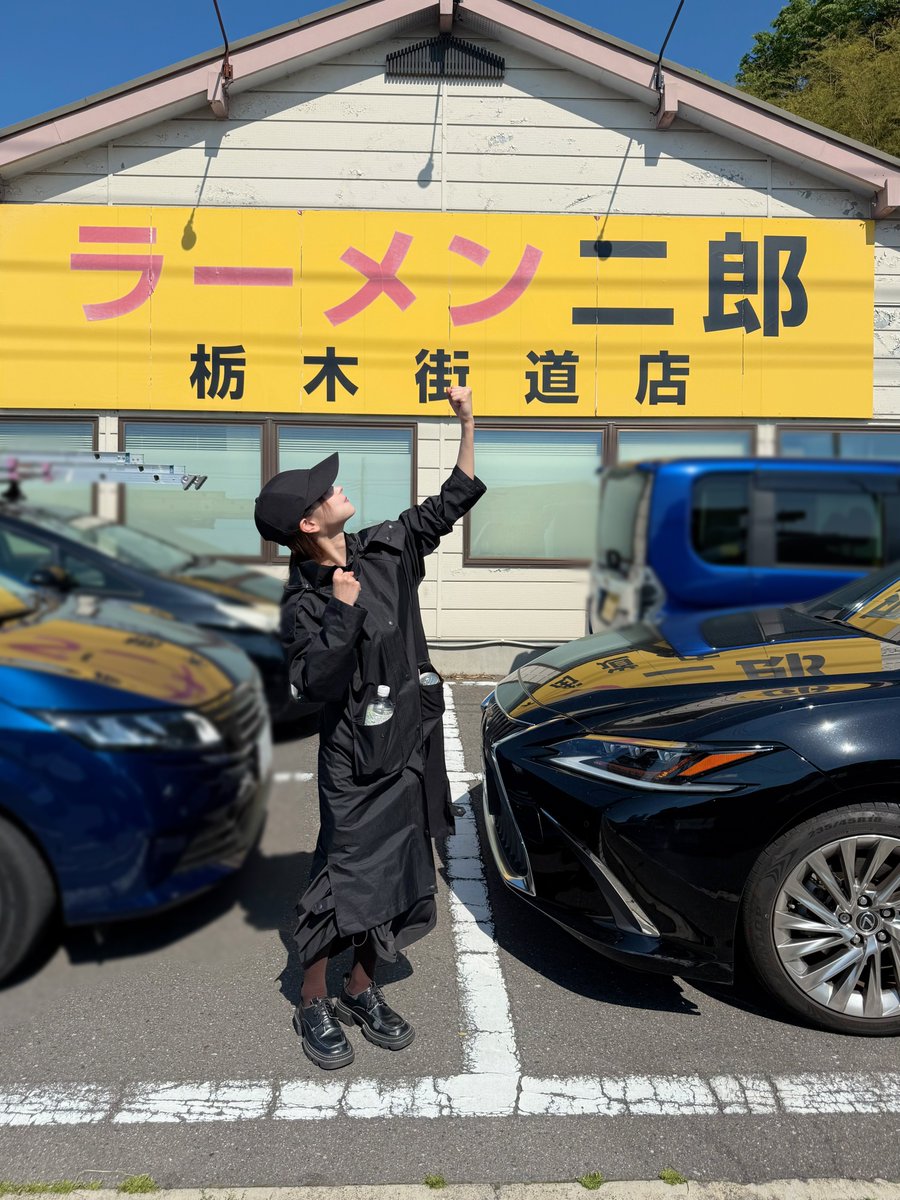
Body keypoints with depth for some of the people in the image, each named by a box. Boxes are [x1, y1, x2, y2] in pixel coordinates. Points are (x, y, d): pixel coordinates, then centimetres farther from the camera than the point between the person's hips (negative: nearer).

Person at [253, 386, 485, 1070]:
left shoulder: (386, 550, 2)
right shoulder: (304, 602, -15)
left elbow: (451, 504, 10)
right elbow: (314, 685, -23)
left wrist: (468, 423, 5)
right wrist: (342, 614, -30)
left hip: (411, 753, 6)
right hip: (355, 764, -6)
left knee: (399, 879, 14)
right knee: (343, 881, 2)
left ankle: (363, 991, 33)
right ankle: (314, 1006, 24)